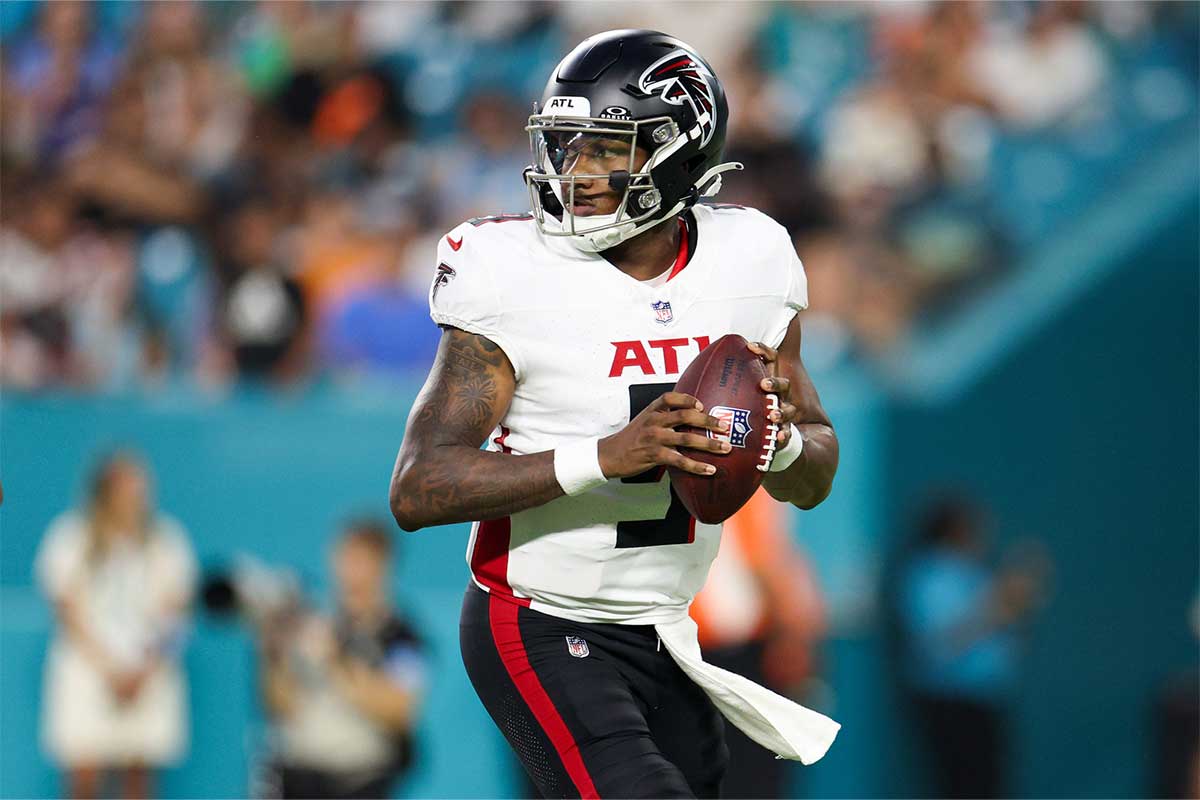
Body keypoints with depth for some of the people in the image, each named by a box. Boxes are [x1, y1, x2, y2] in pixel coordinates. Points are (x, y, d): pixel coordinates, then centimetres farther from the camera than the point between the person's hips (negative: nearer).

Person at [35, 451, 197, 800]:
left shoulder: (166, 539, 8)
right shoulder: (70, 537, 2)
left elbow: (175, 612, 2)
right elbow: (70, 613, -2)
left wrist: (145, 669, -14)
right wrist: (109, 669, -12)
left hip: (150, 676, 2)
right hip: (87, 667, -2)